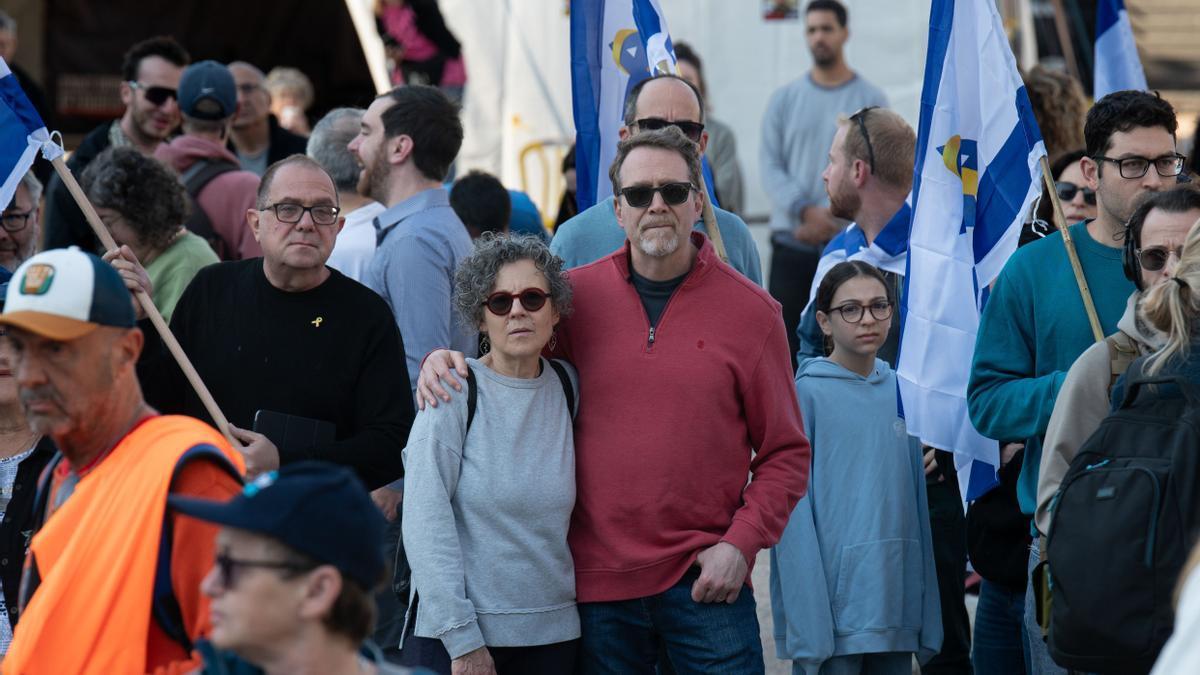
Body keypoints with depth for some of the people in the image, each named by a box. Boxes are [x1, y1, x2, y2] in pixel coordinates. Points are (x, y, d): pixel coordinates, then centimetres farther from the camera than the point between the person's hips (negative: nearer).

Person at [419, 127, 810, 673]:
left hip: (705, 580, -1)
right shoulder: (576, 295, 4)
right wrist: (441, 362, -5)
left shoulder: (750, 310, 1)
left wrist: (741, 544, -7)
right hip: (598, 584, 1)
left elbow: (785, 453, 4)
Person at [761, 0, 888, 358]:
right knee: (783, 334, -1)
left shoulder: (870, 100, 3)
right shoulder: (784, 99, 10)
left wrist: (831, 217, -14)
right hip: (790, 244, 2)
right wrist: (805, 211, -13)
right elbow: (770, 163, 3)